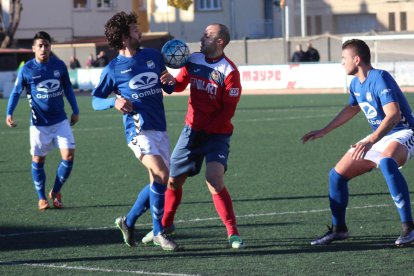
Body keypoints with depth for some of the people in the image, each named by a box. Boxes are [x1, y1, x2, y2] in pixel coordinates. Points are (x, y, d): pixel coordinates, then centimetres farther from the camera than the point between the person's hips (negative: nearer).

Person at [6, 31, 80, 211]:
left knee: (69, 155, -8)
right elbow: (16, 92, 0)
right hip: (39, 123, -2)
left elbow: (67, 88, 12)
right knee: (38, 160, 5)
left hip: (60, 120, 2)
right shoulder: (27, 69, -8)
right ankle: (42, 198, 21)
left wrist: (75, 111, 14)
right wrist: (9, 113, -12)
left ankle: (55, 192, 12)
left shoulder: (59, 65, -1)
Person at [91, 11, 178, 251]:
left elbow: (169, 89, 21)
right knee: (161, 174, -22)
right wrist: (114, 102, -15)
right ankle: (158, 233, -10)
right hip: (139, 130, -6)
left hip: (160, 130, 6)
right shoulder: (113, 69, -2)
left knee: (158, 182, 8)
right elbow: (95, 100, 5)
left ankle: (129, 222, 27)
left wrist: (170, 81, -2)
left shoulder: (154, 56, 11)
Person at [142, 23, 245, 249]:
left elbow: (228, 111, -15)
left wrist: (206, 130, -17)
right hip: (192, 129, 6)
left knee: (214, 181, -22)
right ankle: (165, 225, 33)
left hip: (216, 134, -6)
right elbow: (180, 84, 16)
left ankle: (233, 234, -11)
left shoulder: (229, 71, -15)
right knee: (173, 179, 10)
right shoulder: (194, 60, 2)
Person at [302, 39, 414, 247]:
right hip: (379, 138, 9)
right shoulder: (356, 84, 7)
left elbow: (394, 114, -34)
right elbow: (352, 109, 29)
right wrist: (324, 131, 30)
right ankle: (338, 229, 24)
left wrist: (370, 141, -45)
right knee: (337, 174, 6)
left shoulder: (379, 79, -22)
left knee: (387, 162, -42)